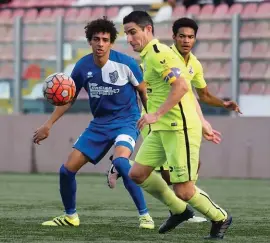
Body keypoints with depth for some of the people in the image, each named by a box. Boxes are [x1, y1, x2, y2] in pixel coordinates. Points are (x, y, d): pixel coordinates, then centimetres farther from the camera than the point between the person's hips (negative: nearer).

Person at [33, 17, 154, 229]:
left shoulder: (125, 63, -15)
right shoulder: (83, 67, -5)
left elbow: (144, 92, -1)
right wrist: (48, 125, 5)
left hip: (126, 121, -5)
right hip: (99, 124, 5)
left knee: (120, 161, -35)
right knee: (67, 169, 1)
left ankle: (144, 215, -23)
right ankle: (70, 216, 27)